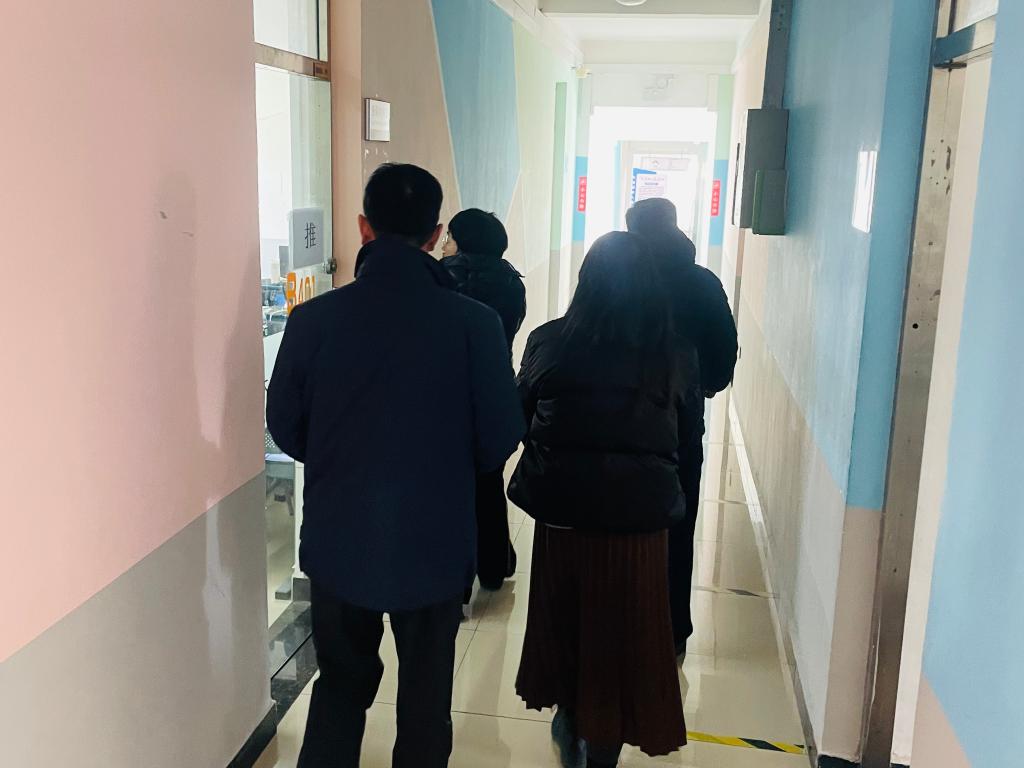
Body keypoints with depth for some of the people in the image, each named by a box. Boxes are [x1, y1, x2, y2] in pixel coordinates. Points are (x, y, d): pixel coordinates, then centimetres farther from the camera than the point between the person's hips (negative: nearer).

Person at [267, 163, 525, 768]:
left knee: (342, 682, 22)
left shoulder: (314, 318, -12)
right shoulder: (476, 323, -16)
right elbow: (501, 438, -9)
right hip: (436, 542, -1)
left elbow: (285, 428, -1)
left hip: (339, 541, 1)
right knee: (426, 693, 20)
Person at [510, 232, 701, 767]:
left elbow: (520, 417, 4)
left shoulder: (548, 342, -8)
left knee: (565, 615, 21)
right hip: (638, 512, -1)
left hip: (561, 504, 1)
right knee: (622, 628, 15)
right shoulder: (675, 354, -8)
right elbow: (687, 432, 4)